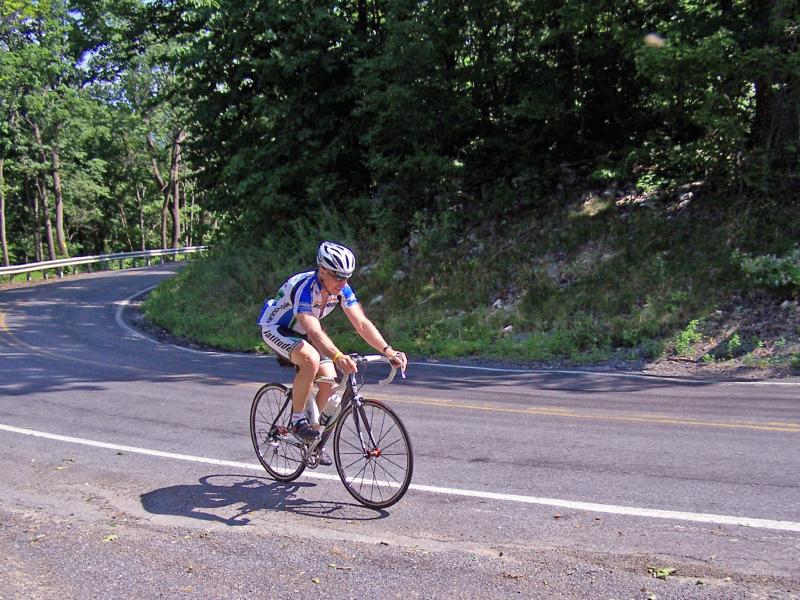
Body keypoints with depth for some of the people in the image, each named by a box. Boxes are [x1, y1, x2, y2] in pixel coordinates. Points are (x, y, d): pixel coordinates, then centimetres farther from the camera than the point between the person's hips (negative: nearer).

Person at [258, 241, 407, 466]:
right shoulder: (304, 287, -36)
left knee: (329, 380, -8)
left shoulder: (342, 289, -16)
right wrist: (338, 357, -66)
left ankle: (314, 436, 12)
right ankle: (297, 419, -15)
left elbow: (362, 323, -21)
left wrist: (389, 351, -34)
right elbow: (315, 332, -49)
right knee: (311, 360, -35)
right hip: (275, 328, -7)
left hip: (300, 333, 7)